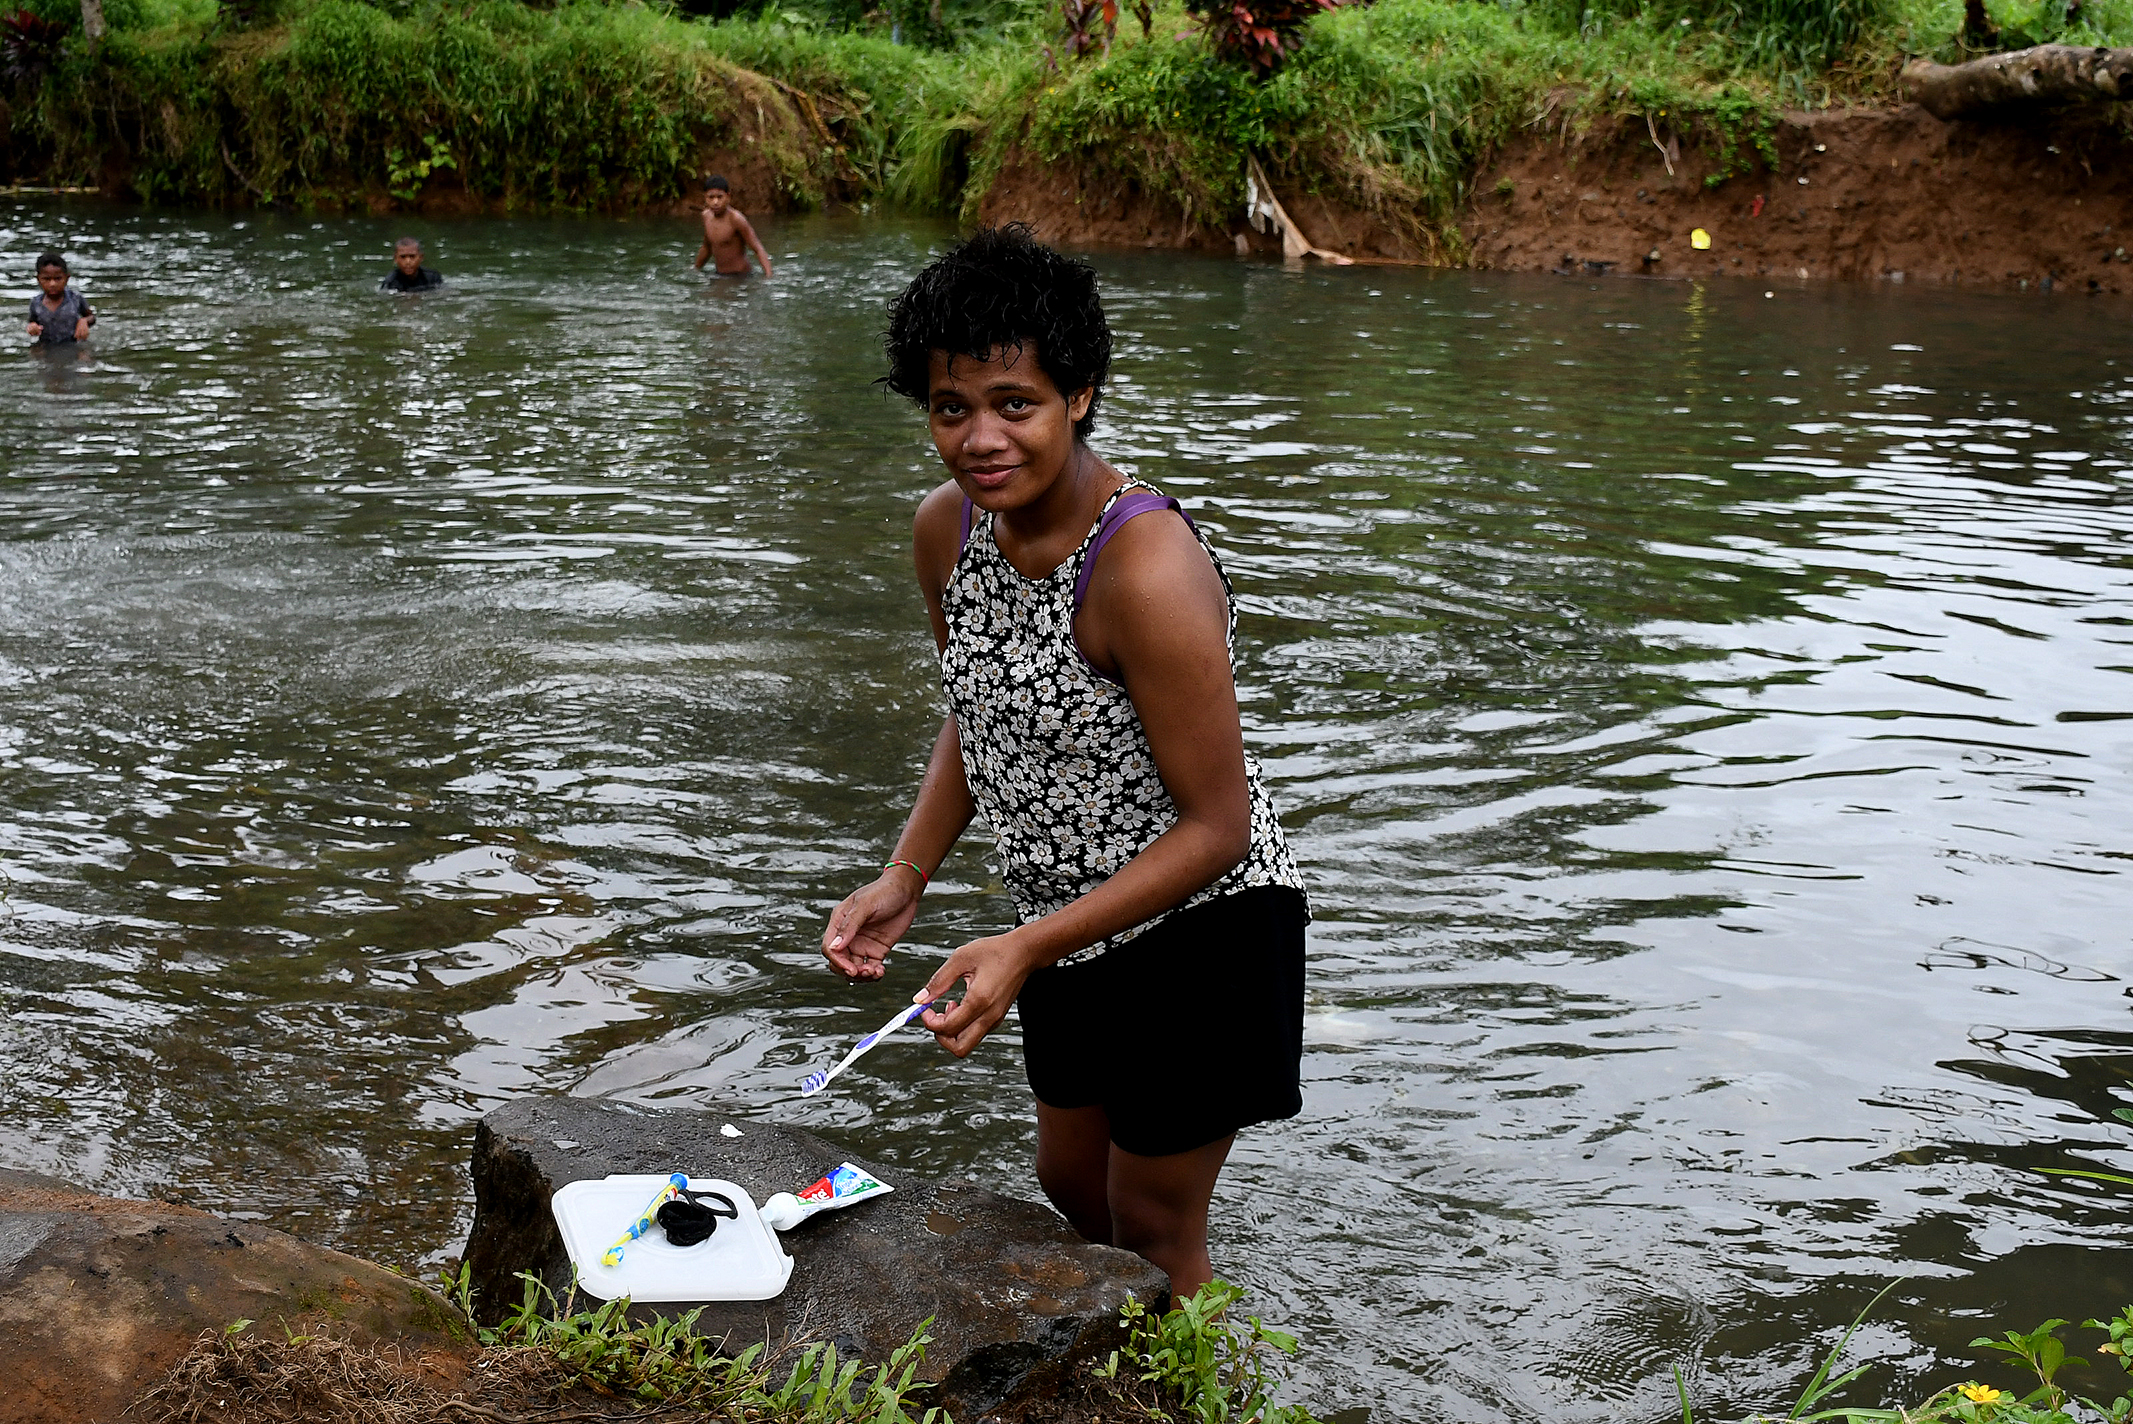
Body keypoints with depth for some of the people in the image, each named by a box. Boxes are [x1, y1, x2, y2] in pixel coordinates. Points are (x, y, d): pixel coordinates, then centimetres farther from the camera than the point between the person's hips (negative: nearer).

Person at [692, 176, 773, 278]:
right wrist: (696, 270, 30)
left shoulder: (735, 219, -19)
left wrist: (769, 276, -29)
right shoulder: (707, 216, 2)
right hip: (719, 274, 7)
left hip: (739, 275, -7)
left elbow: (758, 249, -18)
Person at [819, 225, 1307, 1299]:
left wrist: (1025, 951, -29)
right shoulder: (946, 530, -8)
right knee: (1072, 1185, 26)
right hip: (1070, 923, 8)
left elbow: (1218, 826, -26)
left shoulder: (1148, 570, -31)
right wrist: (904, 878, -4)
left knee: (1153, 1228, 9)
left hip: (1199, 929, -8)